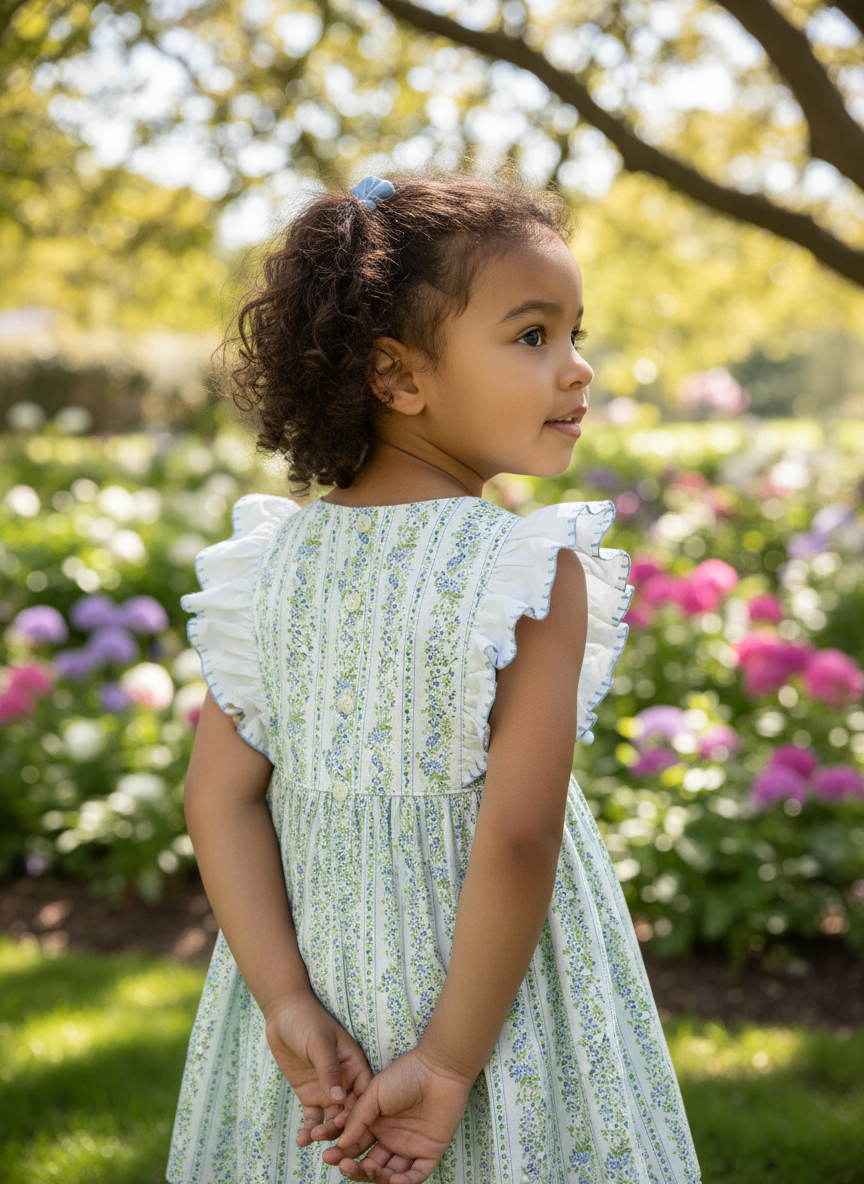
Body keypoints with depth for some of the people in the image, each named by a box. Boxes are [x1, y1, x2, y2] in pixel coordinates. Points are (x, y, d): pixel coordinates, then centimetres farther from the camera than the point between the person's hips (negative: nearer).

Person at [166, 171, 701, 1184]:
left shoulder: (272, 563, -3)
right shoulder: (534, 570, -17)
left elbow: (220, 798, -6)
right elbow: (519, 835, -22)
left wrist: (287, 1003, -7)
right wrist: (453, 1058, -15)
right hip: (491, 991, -4)